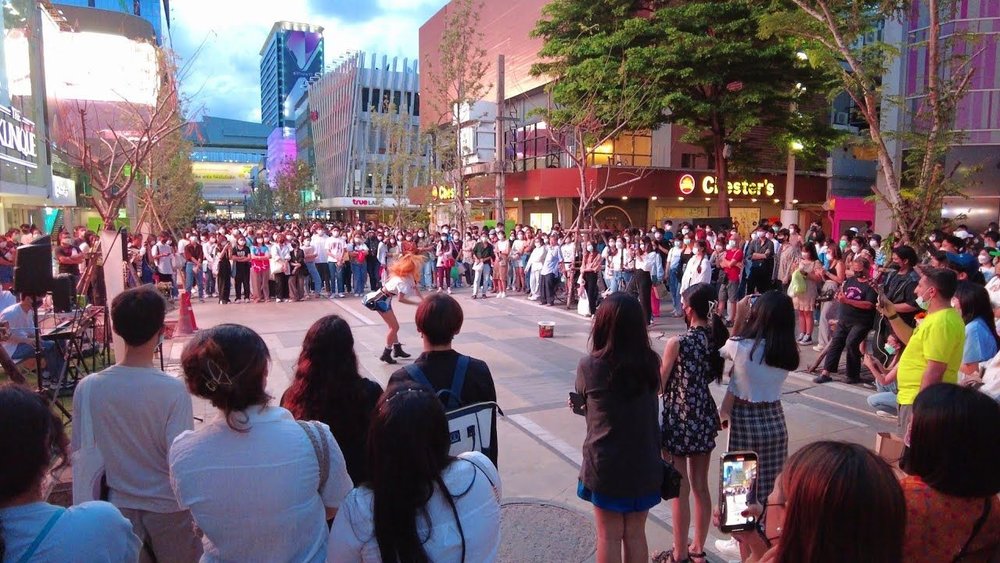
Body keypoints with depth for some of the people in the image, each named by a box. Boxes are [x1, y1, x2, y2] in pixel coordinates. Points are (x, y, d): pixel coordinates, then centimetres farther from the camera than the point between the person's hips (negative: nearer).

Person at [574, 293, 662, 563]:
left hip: (606, 464, -2)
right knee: (636, 534, 17)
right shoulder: (651, 363, -7)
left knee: (609, 536, 13)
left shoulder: (589, 366, -15)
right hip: (644, 462, 3)